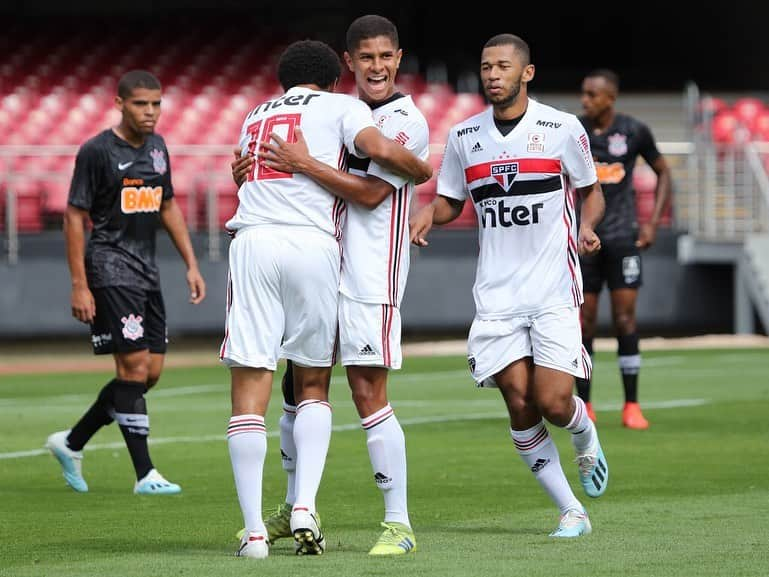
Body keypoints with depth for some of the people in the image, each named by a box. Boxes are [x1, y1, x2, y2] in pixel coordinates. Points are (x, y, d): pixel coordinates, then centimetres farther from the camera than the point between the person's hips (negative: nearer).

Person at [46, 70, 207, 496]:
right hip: (111, 271, -8)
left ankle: (71, 443, 20)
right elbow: (74, 217, -9)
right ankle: (144, 474, -9)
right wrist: (79, 285, -14)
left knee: (151, 372, 6)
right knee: (135, 367, -12)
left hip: (147, 270, 8)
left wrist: (191, 264, 16)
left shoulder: (157, 147, 12)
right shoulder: (97, 151, -9)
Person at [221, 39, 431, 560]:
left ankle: (254, 530, -7)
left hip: (252, 240, 2)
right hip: (313, 244, -2)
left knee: (250, 386, -1)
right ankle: (305, 506, -4)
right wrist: (424, 171, 13)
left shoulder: (256, 117, 28)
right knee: (313, 385, 14)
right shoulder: (340, 107, 13)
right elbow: (380, 149, -5)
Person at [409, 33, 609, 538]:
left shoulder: (563, 128, -2)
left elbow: (592, 192, 10)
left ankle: (586, 437, 27)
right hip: (497, 293, 3)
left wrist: (588, 227, -12)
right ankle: (572, 512, 6)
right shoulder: (464, 136, 7)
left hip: (554, 290, -3)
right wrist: (427, 216, -4)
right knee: (520, 405, -6)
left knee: (554, 404, -11)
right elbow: (450, 202, 18)